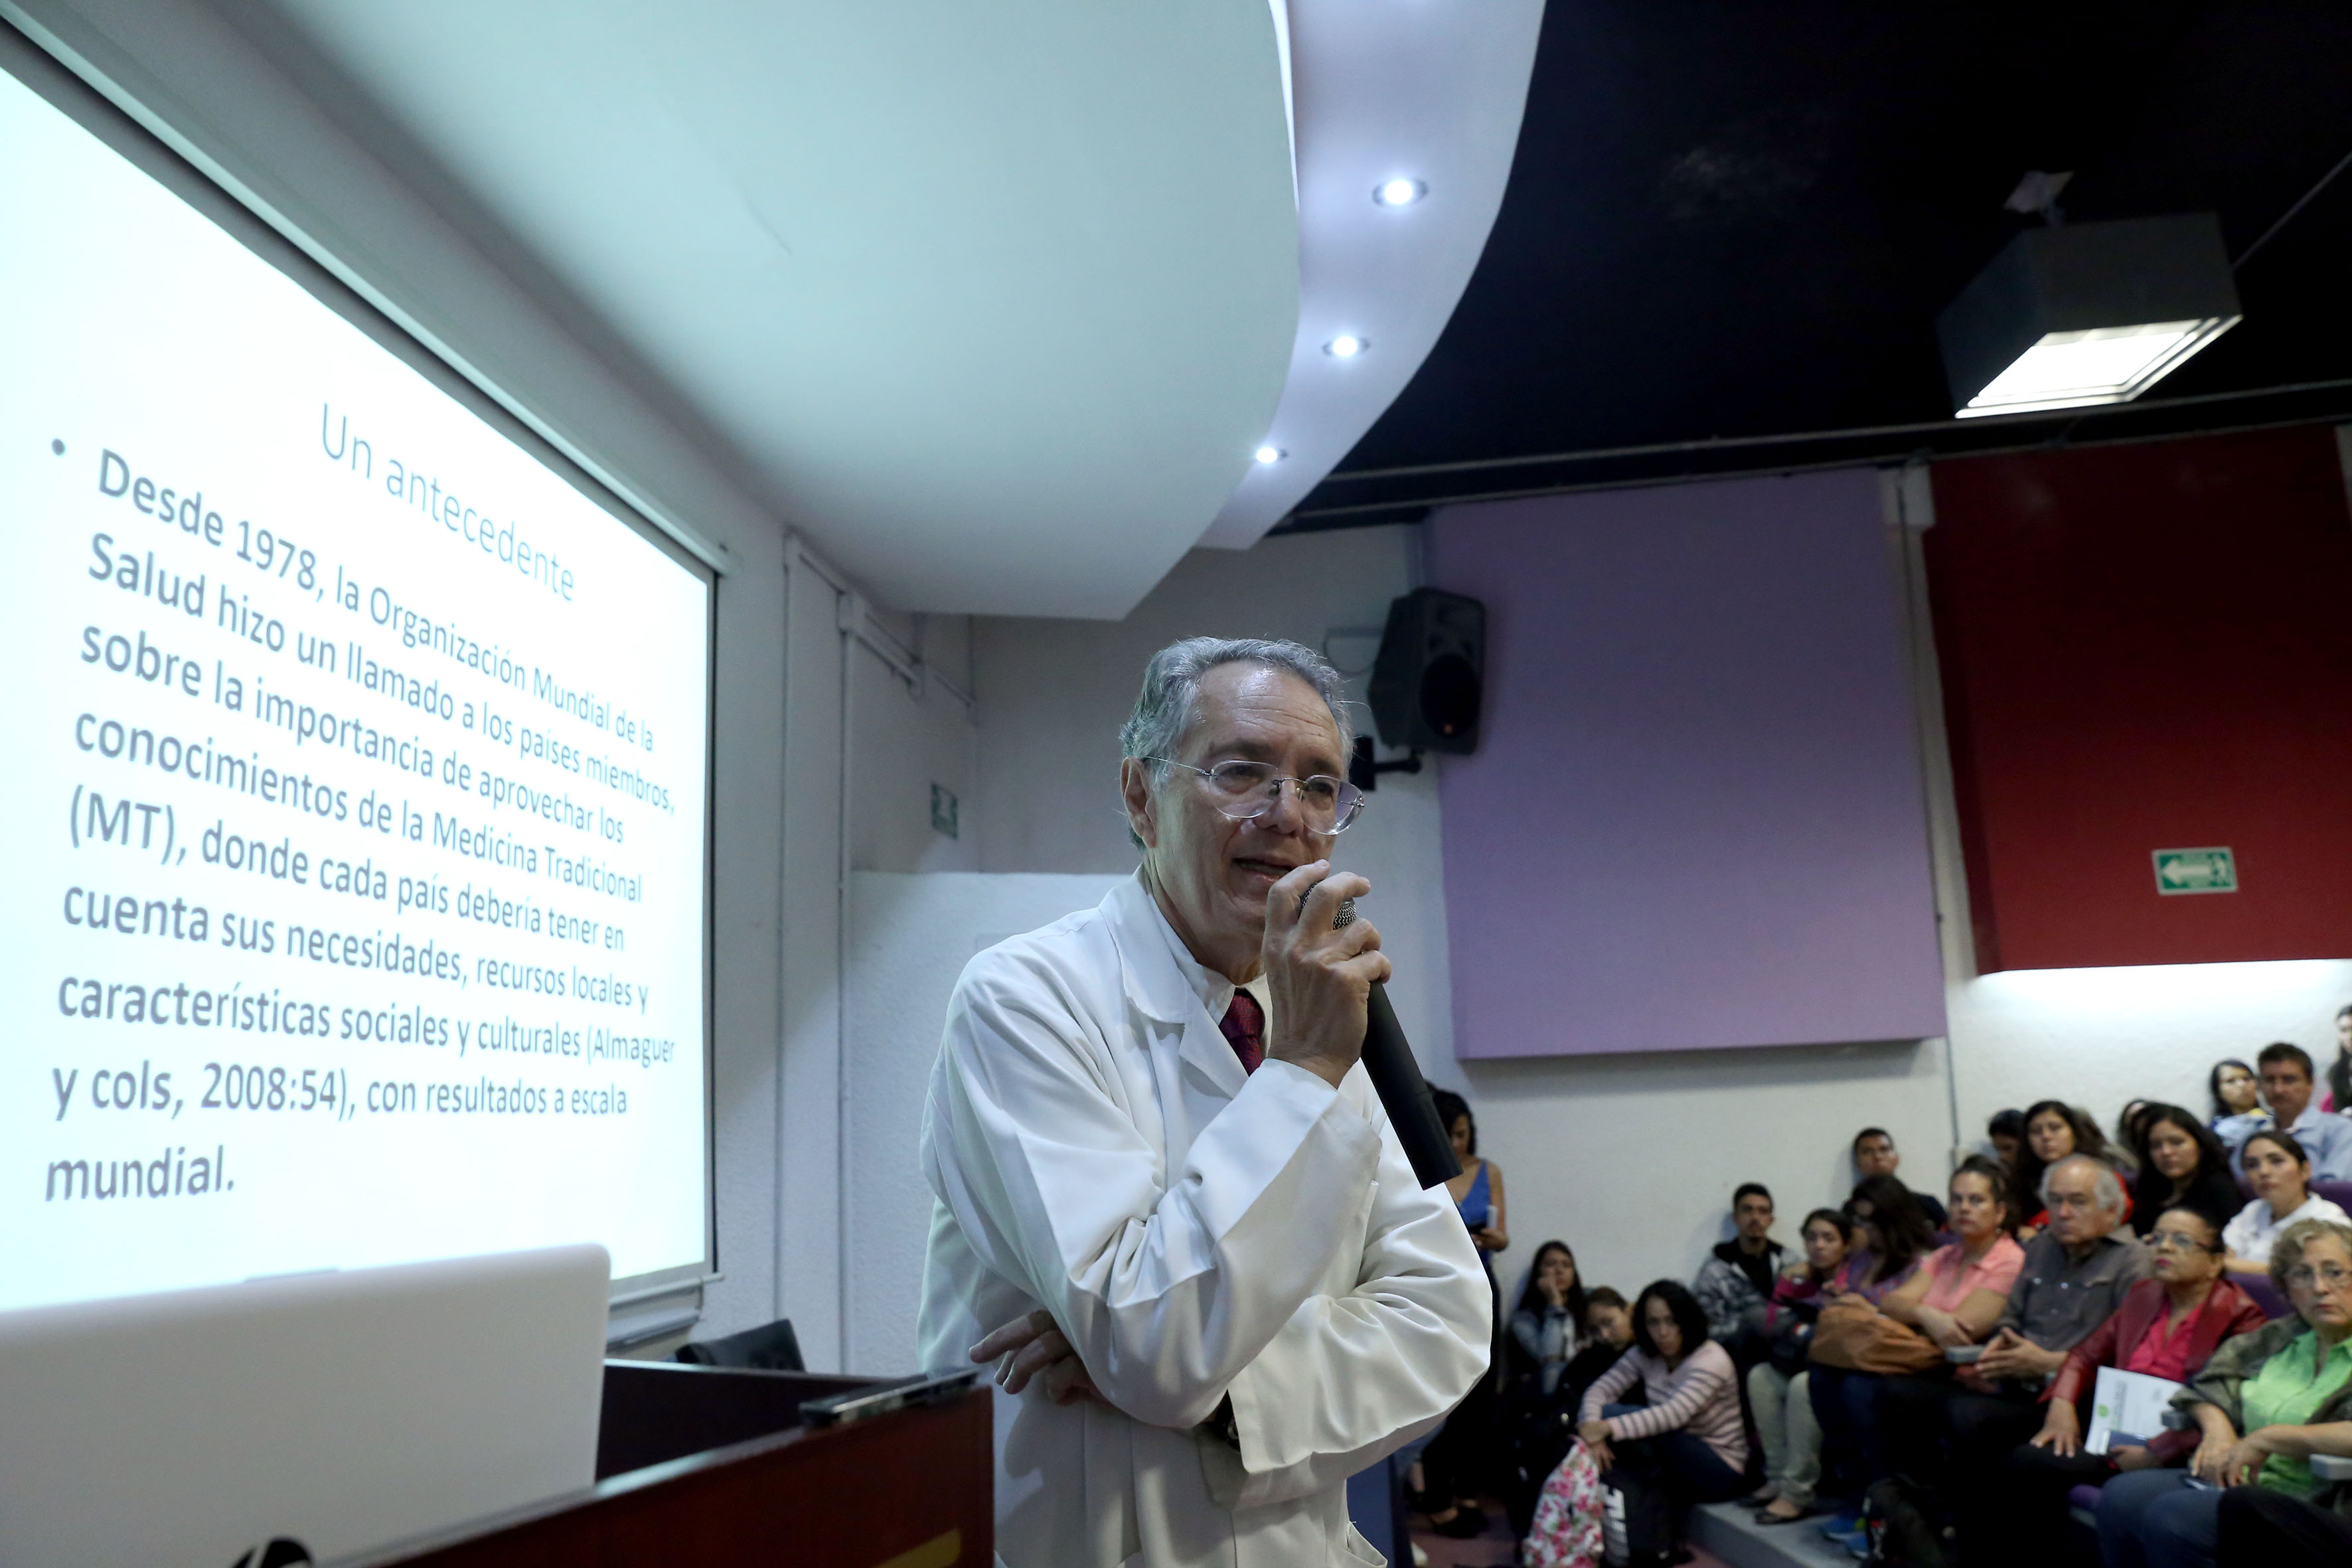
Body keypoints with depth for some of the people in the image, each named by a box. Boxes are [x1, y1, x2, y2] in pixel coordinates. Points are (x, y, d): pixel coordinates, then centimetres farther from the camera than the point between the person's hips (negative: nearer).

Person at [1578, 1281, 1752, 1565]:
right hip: (1677, 1466, 6)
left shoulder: (1711, 1360, -17)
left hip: (1720, 1470, -6)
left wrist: (1607, 1428, -40)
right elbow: (1600, 1390, -7)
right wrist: (1590, 1427, -30)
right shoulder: (1644, 1356, 3)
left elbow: (1674, 1414, -32)